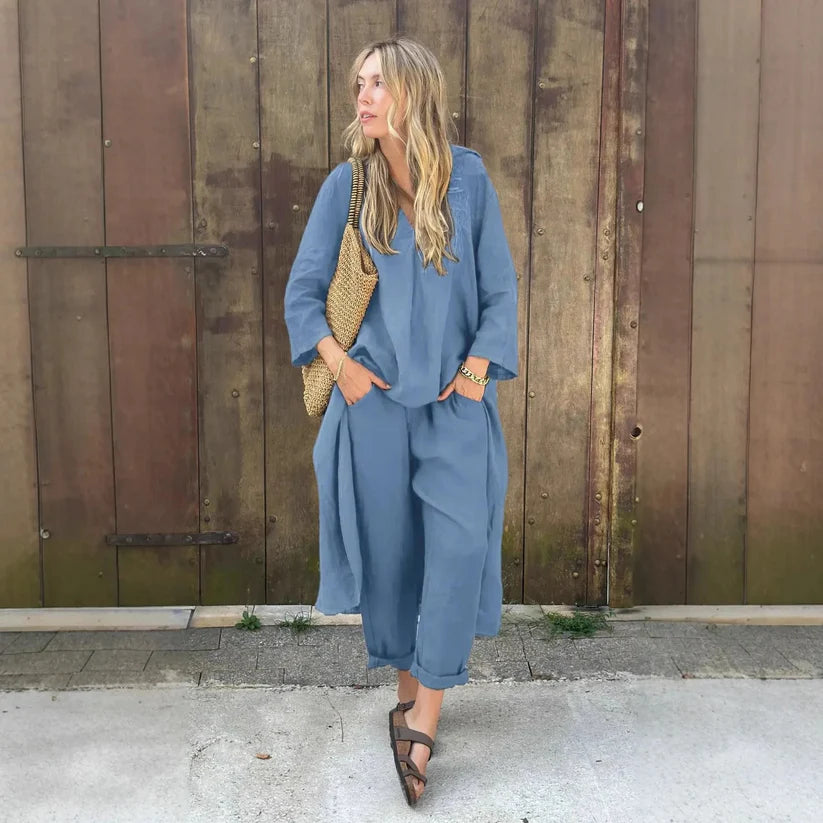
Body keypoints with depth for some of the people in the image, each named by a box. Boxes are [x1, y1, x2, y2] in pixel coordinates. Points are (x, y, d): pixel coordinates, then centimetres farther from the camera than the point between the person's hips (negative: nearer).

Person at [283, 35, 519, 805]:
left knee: (460, 548, -9)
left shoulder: (467, 177, 0)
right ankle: (408, 688, 28)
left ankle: (421, 721, 1)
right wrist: (340, 365, -7)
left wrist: (475, 372, -5)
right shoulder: (346, 185, 1)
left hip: (455, 402, 0)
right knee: (390, 548, 8)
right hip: (375, 400, 1)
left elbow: (499, 287, 3)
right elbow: (302, 291, 4)